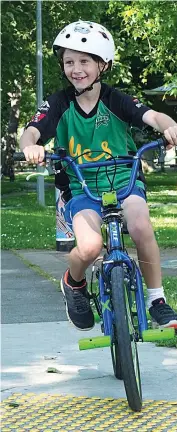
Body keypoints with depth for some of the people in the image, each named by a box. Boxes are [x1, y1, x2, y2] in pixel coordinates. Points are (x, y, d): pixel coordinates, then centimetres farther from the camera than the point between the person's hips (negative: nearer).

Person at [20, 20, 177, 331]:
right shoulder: (59, 104, -2)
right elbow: (32, 131, -15)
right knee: (89, 247, -29)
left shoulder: (116, 101, -4)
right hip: (81, 188, 0)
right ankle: (74, 283, 9)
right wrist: (30, 146, -41)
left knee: (141, 227, -32)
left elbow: (151, 116, -19)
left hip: (123, 180, 0)